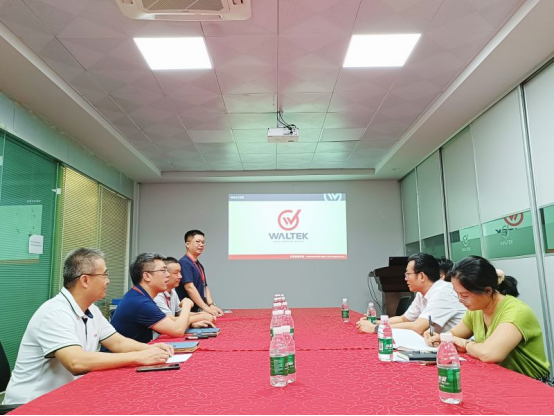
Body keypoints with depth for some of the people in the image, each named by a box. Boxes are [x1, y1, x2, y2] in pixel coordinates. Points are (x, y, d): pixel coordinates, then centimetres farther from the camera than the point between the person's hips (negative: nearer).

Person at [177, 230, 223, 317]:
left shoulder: (200, 266, 16)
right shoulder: (184, 262, -13)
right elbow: (190, 287, -20)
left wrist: (211, 305, -2)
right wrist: (206, 308, -22)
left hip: (199, 310, 8)